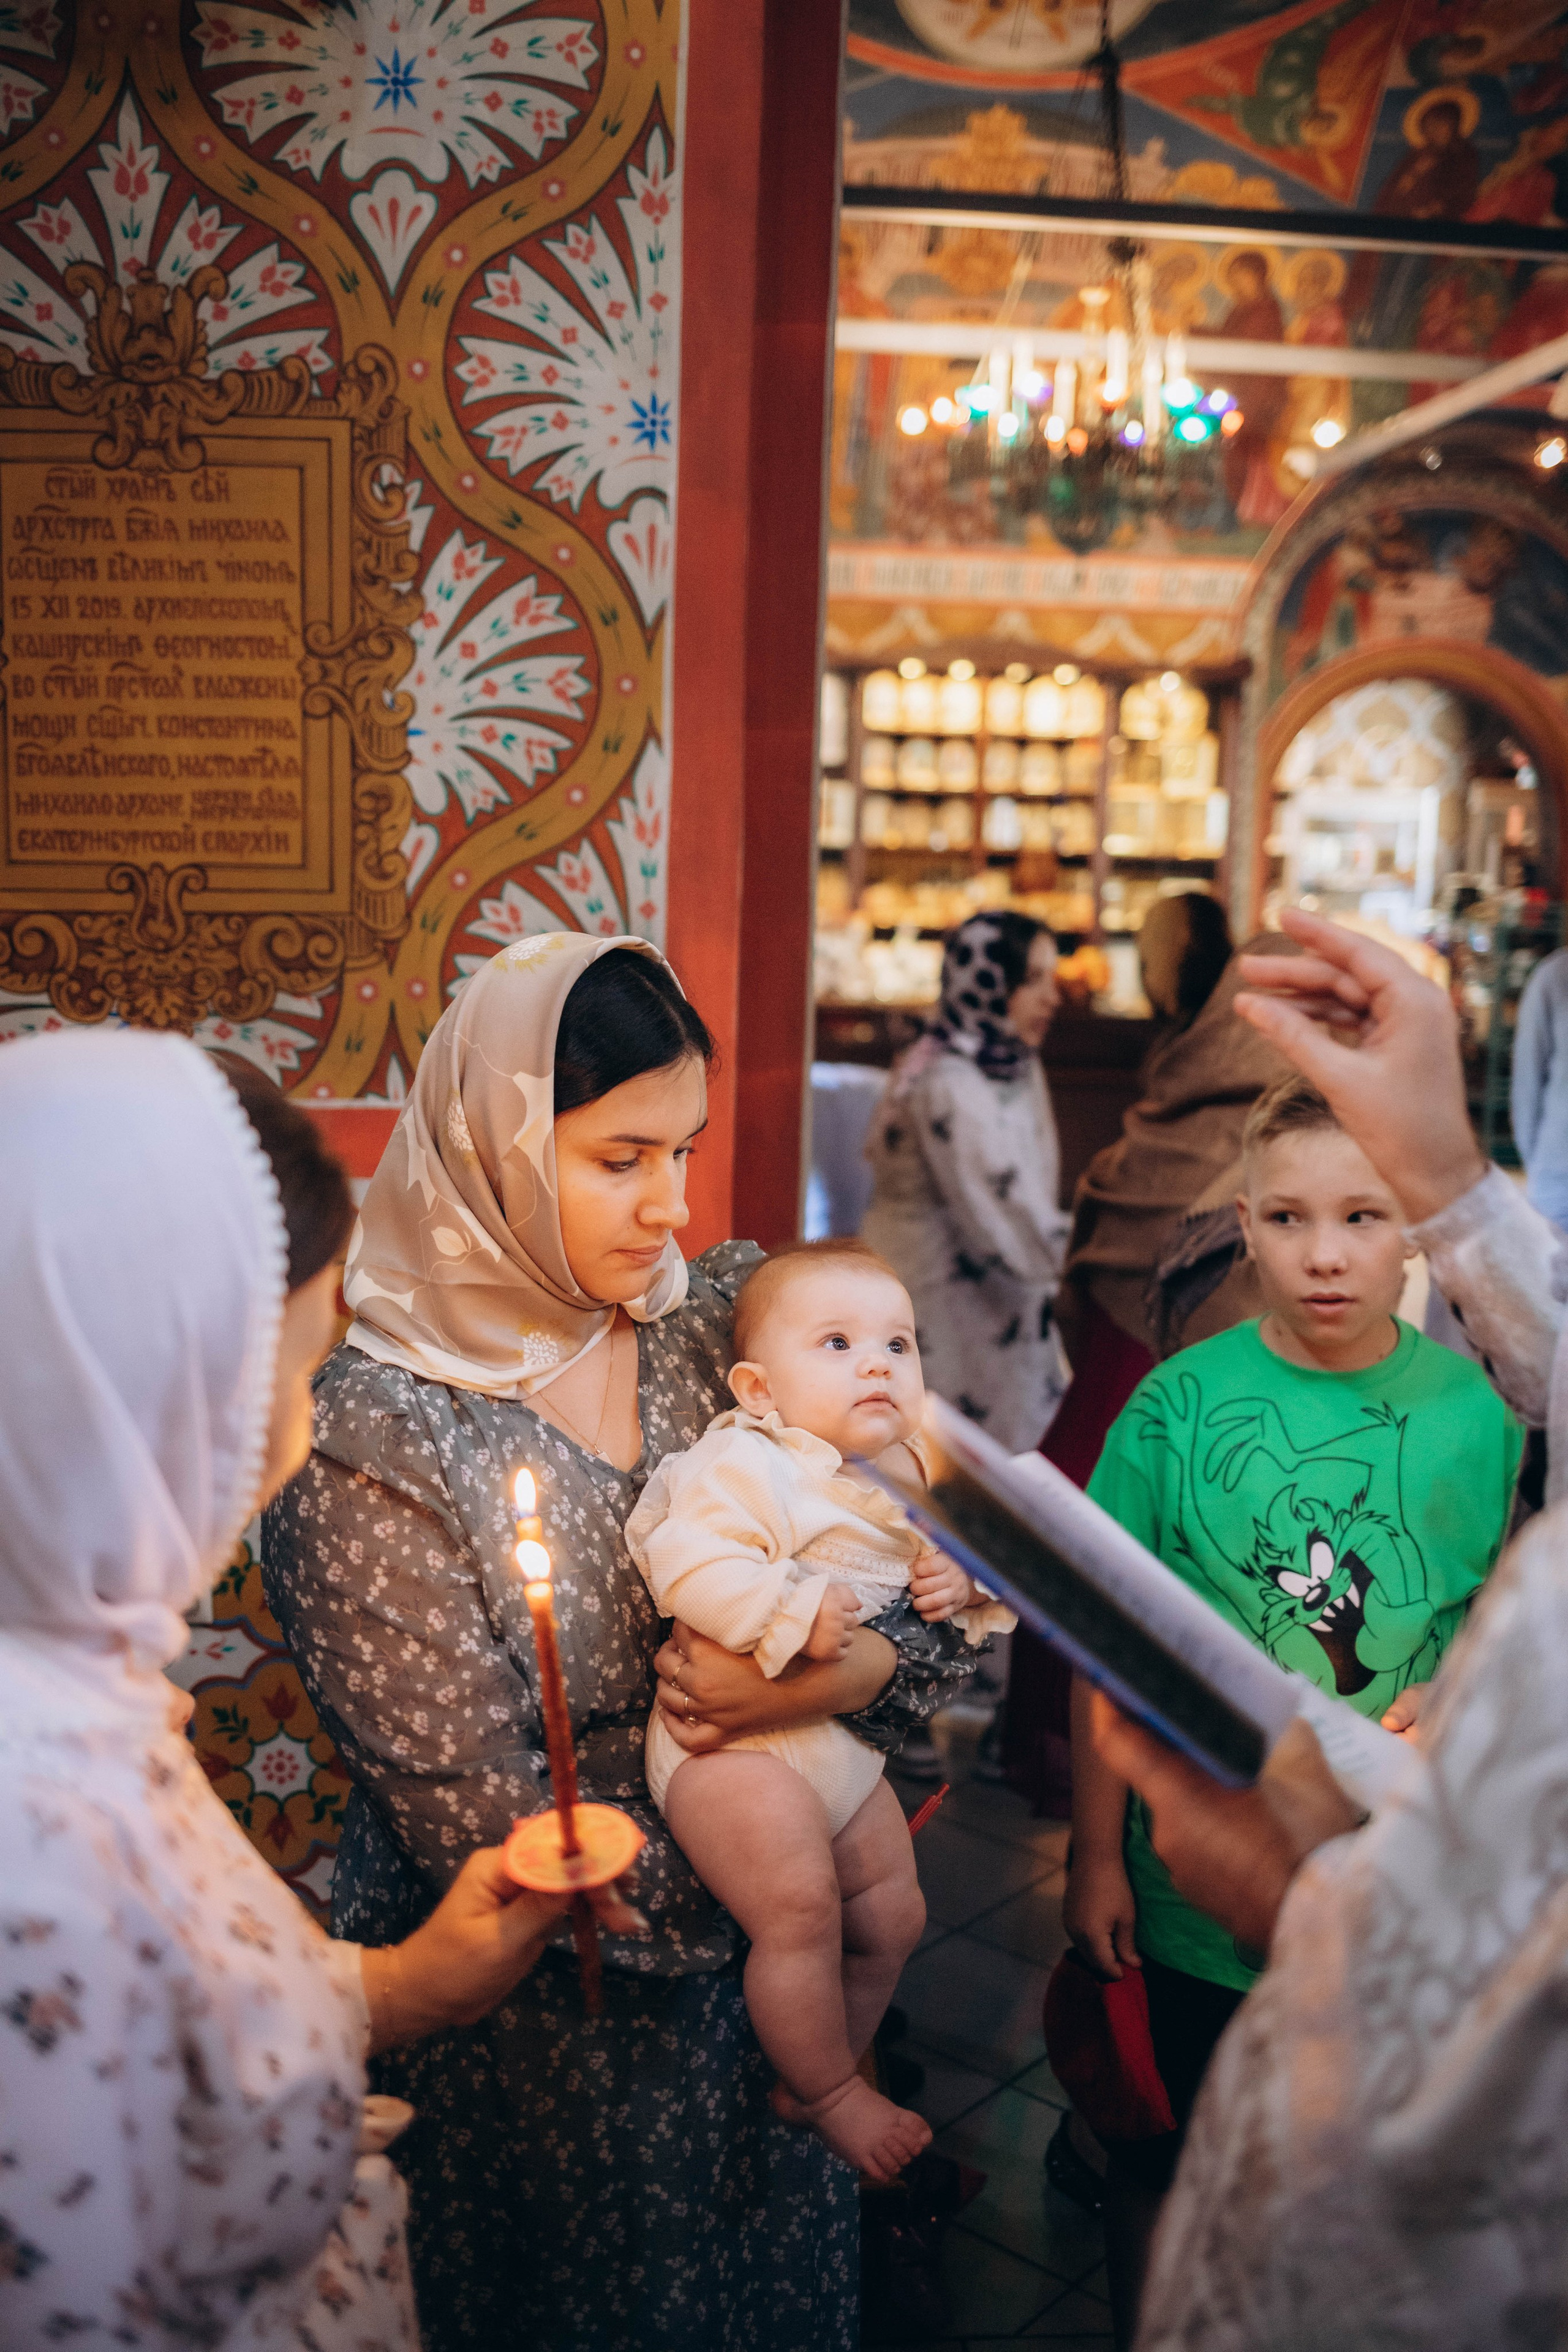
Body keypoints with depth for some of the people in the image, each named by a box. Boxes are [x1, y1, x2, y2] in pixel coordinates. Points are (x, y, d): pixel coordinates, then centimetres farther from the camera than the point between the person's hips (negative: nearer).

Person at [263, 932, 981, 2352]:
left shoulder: (728, 1320, -8)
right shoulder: (377, 1448, -23)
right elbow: (486, 1826, -20)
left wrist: (854, 1672, -24)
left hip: (763, 1958, 5)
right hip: (541, 2012, -4)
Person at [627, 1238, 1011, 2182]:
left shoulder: (911, 1474, 8)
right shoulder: (744, 1463, -17)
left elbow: (948, 1554, 20)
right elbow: (687, 1565, -28)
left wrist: (959, 1580, -3)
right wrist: (796, 1614, -32)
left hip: (848, 1738, 9)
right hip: (733, 1740, -8)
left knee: (894, 1917, 15)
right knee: (802, 1910, -21)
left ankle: (818, 2080, 35)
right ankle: (831, 2093, 5)